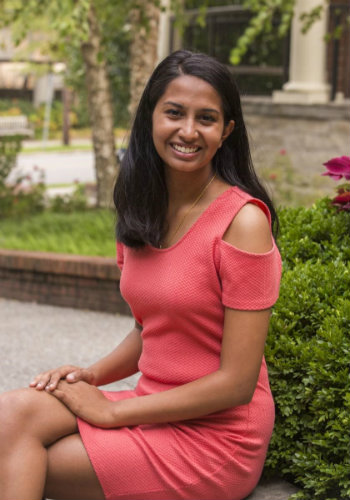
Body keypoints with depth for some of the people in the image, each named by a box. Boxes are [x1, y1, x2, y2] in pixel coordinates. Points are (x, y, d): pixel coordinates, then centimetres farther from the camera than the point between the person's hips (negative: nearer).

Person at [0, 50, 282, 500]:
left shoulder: (243, 221, -16)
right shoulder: (143, 211, 7)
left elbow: (236, 383, -16)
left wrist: (111, 411, -13)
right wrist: (93, 375, -2)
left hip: (217, 436, -7)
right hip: (156, 412, 7)